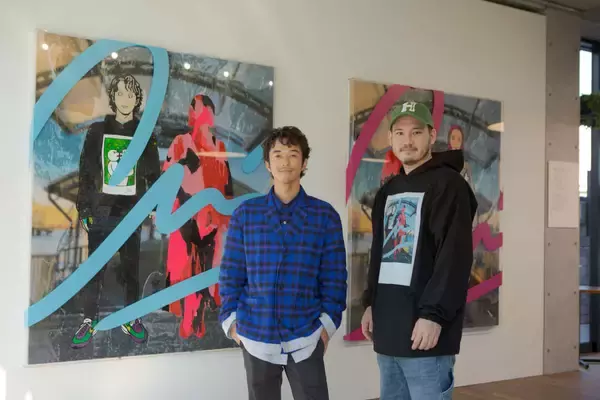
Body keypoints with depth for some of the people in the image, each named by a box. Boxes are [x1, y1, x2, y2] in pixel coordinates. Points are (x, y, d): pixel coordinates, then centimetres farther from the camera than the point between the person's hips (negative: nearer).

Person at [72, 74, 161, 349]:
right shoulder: (97, 131, 5)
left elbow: (154, 174, 9)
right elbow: (85, 172, 4)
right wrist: (84, 209, -1)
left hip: (131, 213, 1)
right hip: (101, 211, 0)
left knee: (131, 268, 7)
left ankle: (131, 319, 17)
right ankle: (89, 321, 10)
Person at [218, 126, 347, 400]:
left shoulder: (325, 215, 1)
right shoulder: (245, 214, 2)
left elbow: (334, 276, 3)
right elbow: (231, 273, 5)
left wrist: (328, 322, -3)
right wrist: (231, 320, -1)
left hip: (306, 337, -1)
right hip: (255, 336, 1)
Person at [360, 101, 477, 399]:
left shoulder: (448, 183, -8)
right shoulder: (389, 190, 17)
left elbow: (455, 257, -17)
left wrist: (434, 315, -22)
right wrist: (371, 302, 16)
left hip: (423, 326, -8)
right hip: (388, 326, 8)